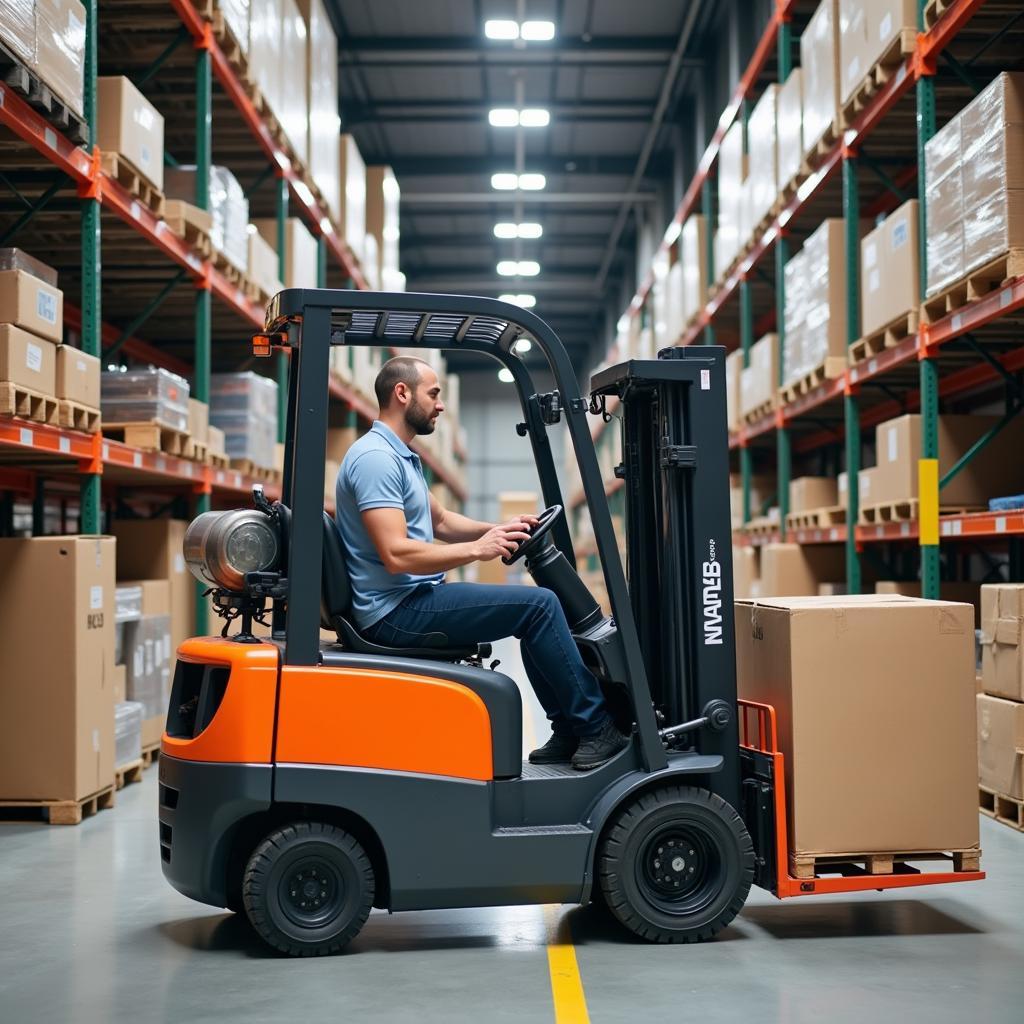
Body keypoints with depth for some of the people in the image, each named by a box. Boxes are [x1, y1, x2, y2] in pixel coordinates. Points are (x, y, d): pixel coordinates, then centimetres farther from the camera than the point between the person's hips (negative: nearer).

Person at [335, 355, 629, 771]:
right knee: (538, 605, -13)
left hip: (413, 600, 11)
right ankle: (594, 728, -2)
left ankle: (569, 731, 15)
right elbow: (397, 555, -27)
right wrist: (476, 550, -17)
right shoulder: (375, 457, -18)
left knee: (538, 606, 13)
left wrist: (497, 529, 8)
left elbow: (440, 521, 25)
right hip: (397, 612, -11)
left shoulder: (400, 455, 16)